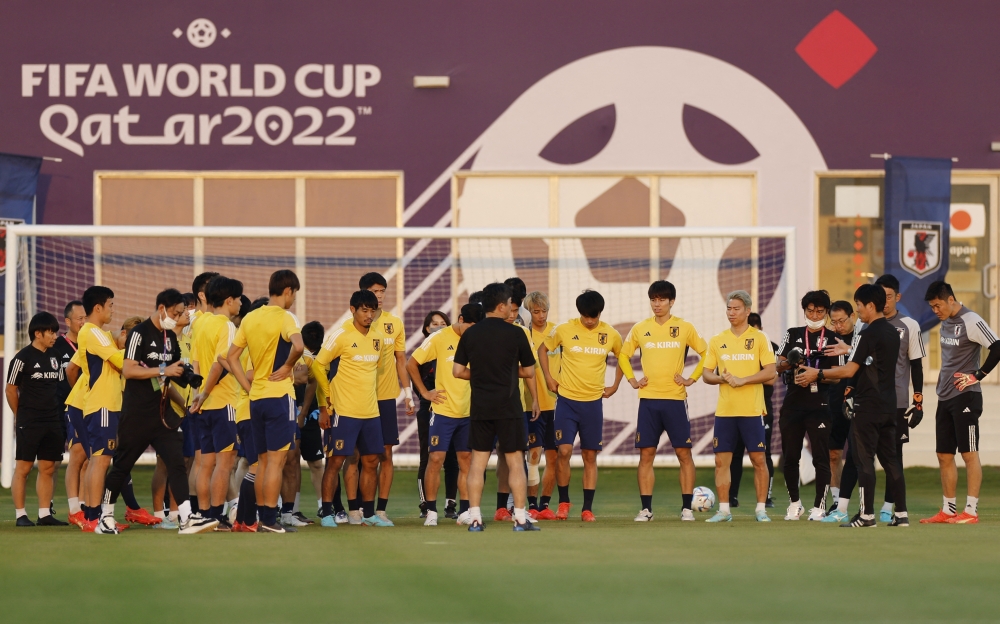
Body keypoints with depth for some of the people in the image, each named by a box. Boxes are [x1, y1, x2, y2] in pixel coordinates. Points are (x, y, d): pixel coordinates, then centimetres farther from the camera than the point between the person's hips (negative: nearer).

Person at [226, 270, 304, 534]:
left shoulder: (250, 318, 10)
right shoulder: (285, 318, -11)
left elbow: (231, 357, 12)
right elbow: (298, 346, -30)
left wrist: (249, 388, 10)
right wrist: (288, 367, -12)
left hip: (256, 398, 7)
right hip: (279, 394, -7)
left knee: (263, 460, 14)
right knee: (276, 460, -5)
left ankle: (261, 517, 16)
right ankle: (269, 520, -7)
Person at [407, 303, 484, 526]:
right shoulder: (439, 339, -7)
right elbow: (411, 364, -2)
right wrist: (424, 392, -5)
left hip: (469, 412, 4)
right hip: (443, 411, -4)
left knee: (466, 460, 6)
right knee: (436, 459, -6)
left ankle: (464, 511, 11)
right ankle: (431, 511, 0)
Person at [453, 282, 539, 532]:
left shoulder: (470, 334, 3)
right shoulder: (515, 333, -5)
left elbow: (457, 371, 4)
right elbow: (529, 371, 2)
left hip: (479, 408, 3)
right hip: (508, 407, -3)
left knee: (477, 461, 7)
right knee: (515, 460, 2)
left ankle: (475, 518, 4)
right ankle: (520, 518, -1)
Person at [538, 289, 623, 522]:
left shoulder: (611, 335, 0)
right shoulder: (564, 330, -5)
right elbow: (542, 349, 10)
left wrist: (615, 385, 12)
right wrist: (548, 378, 3)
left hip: (593, 402, 1)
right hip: (567, 400, -1)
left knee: (590, 456, 3)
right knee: (564, 451, -10)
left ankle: (588, 509, 8)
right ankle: (563, 502, 8)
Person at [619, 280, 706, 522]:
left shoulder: (684, 328, 1)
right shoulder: (640, 329, 6)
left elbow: (705, 353, 9)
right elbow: (624, 355, 18)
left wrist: (692, 378, 0)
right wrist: (632, 380, 7)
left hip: (675, 399, -2)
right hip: (648, 400, 2)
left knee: (683, 453, -2)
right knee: (646, 454, 0)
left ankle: (687, 507, 2)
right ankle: (645, 508, 3)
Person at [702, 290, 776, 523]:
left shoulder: (759, 338, -1)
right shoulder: (717, 341, 9)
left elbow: (770, 372, -8)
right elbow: (706, 374, 9)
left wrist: (742, 380, -17)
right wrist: (722, 378, -12)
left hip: (752, 410, -3)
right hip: (724, 410, 3)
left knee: (758, 459, 0)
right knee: (721, 460, 1)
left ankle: (761, 509, 7)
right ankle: (724, 510, 8)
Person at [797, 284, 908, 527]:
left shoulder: (867, 335, -14)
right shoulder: (893, 333, 12)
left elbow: (849, 370, -16)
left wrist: (817, 374, -7)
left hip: (867, 406, -8)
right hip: (889, 405, 8)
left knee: (864, 459, -4)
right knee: (890, 459, 10)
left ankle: (867, 514, -5)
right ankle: (901, 513, 7)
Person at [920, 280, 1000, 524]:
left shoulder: (970, 322, -13)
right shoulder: (946, 323, 13)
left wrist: (977, 375, -15)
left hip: (965, 397, -9)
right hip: (945, 397, 9)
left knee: (969, 453, -6)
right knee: (944, 456, 9)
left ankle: (971, 511, -5)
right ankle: (948, 511, 14)